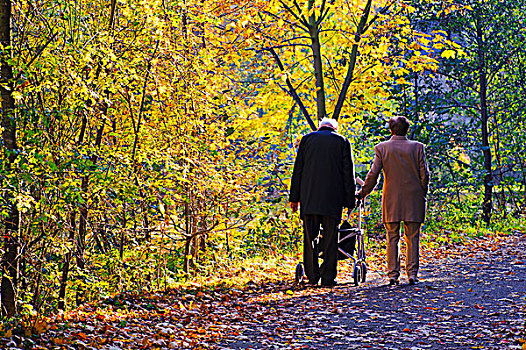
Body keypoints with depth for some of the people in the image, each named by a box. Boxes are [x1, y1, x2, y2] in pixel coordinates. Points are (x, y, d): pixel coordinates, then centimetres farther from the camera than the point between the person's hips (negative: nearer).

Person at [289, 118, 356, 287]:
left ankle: (312, 276, 5)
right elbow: (348, 173, 3)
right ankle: (328, 277, 1)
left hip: (309, 197, 1)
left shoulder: (307, 139, 10)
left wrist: (294, 197, 8)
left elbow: (298, 170, 7)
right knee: (330, 238, 3)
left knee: (310, 237, 7)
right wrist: (349, 200, 5)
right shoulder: (342, 141, 7)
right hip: (333, 197, -1)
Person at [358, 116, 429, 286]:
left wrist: (363, 193, 7)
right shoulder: (417, 147, -1)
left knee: (392, 238, 5)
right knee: (412, 238, 5)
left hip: (391, 199, 0)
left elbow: (373, 174, -4)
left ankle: (393, 274, 2)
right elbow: (424, 174, -1)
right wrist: (423, 193, 12)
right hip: (413, 199, 0)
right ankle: (412, 273, 1)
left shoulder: (382, 148, -1)